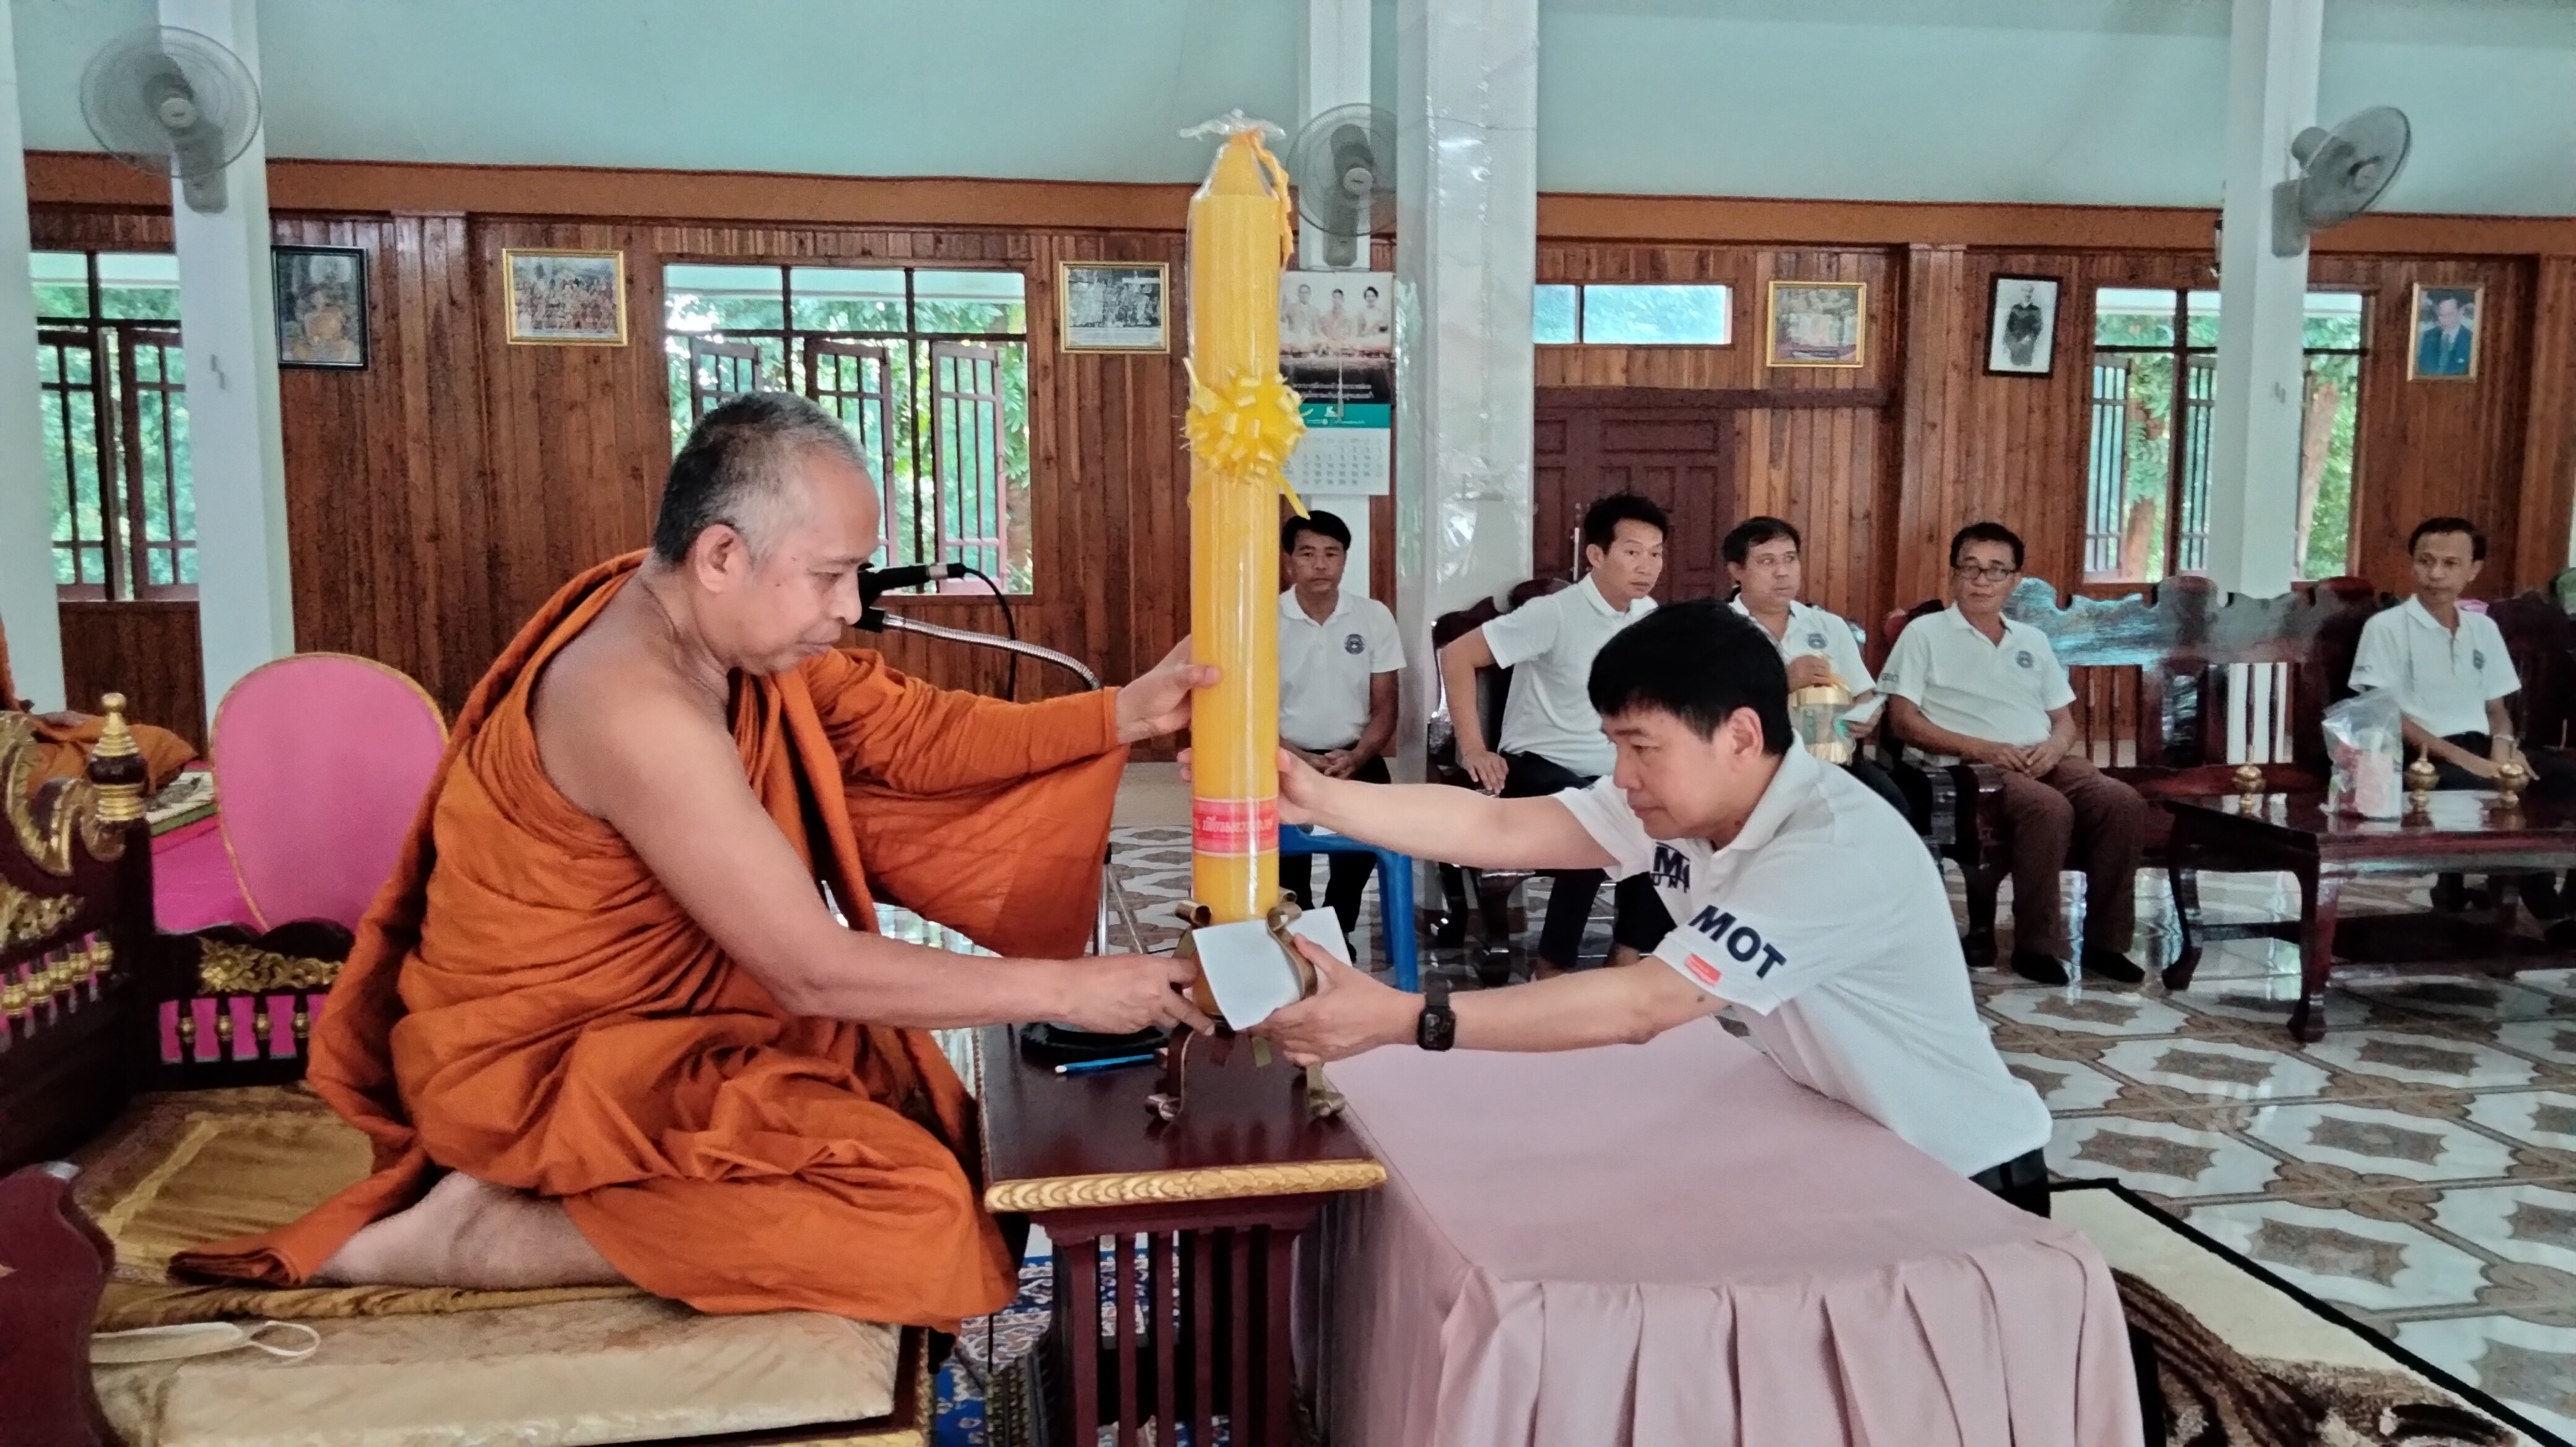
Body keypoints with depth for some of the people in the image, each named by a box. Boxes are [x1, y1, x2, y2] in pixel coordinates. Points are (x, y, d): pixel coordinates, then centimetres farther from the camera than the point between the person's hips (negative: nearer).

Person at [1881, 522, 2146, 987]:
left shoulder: (2033, 641, 23)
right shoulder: (1924, 634, 5)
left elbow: (2064, 720, 23)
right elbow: (1903, 720, -4)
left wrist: (2054, 745, -4)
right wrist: (1980, 747, -16)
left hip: (2043, 761, 6)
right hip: (1971, 767, -5)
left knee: (2124, 803, -22)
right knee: (2049, 808, -35)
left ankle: (2105, 940, -12)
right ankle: (2037, 945, -22)